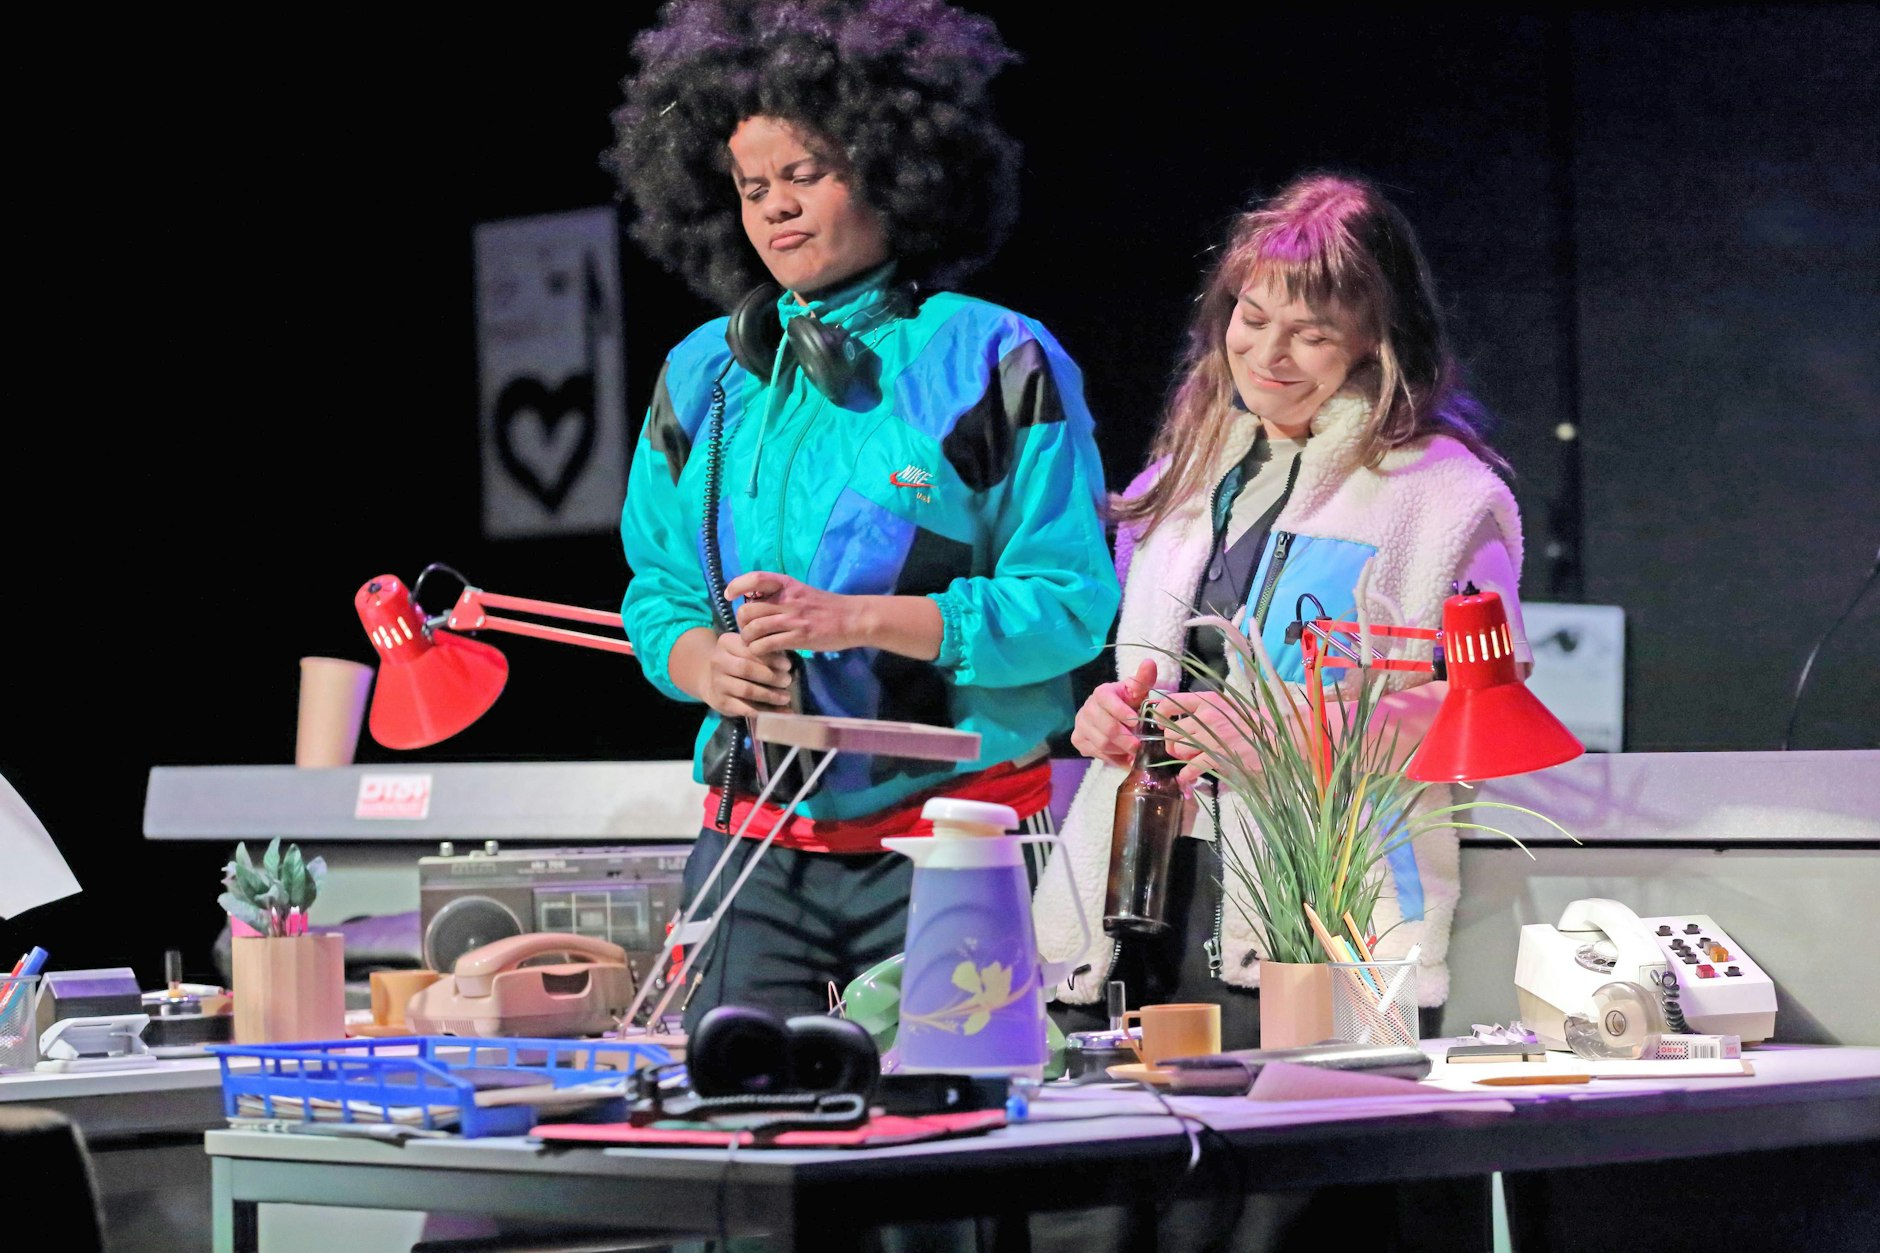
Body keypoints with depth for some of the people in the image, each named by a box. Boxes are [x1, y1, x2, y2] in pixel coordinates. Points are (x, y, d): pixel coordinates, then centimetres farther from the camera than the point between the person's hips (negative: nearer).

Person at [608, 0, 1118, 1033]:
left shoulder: (997, 363, -2)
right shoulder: (703, 375, 13)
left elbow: (1072, 602, -7)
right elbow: (657, 592, 18)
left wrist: (856, 619, -17)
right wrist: (706, 663, -6)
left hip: (951, 833, -3)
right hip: (755, 844, 4)